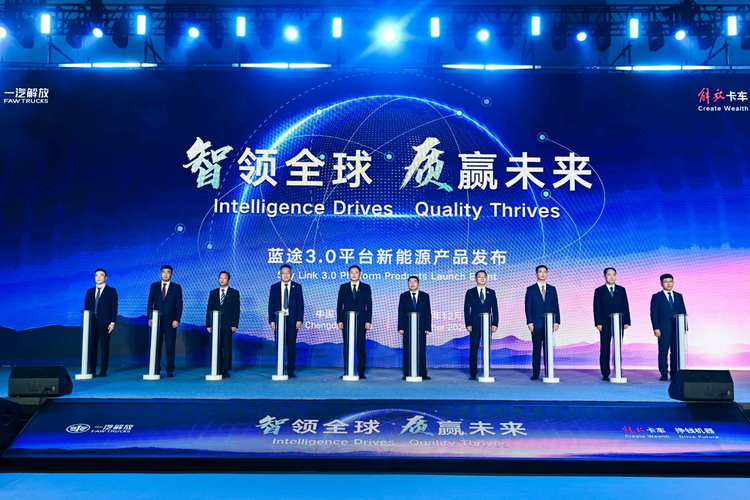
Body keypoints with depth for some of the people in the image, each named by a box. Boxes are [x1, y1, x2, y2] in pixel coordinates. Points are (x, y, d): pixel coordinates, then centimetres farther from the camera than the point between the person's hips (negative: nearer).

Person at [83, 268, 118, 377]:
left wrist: (112, 322, -11)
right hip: (91, 323, 4)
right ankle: (92, 371, 9)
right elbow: (86, 307, 14)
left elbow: (114, 308, -3)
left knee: (104, 347, -1)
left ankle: (103, 371, 2)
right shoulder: (89, 291, 16)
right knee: (91, 347, 4)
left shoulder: (111, 291, 3)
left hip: (104, 324, -4)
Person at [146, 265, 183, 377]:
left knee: (170, 347, -1)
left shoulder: (177, 287, 5)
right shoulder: (154, 286, 9)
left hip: (170, 321, -1)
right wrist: (149, 318, -1)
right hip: (156, 320, 1)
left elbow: (179, 305, 2)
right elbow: (150, 303, 8)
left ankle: (170, 370, 6)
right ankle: (156, 370, 10)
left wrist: (177, 320, -8)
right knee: (156, 346, 2)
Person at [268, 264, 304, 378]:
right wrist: (271, 320, -3)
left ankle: (290, 371, 6)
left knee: (291, 346, 0)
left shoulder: (297, 287, 6)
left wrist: (299, 319, -6)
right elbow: (271, 304, 5)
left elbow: (300, 304, 3)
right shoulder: (274, 287, 8)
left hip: (292, 320, -1)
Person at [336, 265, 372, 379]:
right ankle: (346, 372, 7)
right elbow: (339, 305, 7)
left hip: (361, 322, -1)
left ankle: (361, 372, 4)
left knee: (361, 347, -1)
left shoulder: (366, 287, 7)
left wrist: (368, 321, -4)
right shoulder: (343, 287, 9)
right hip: (347, 321, 1)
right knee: (347, 347, 3)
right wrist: (339, 320, -3)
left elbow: (369, 305, 4)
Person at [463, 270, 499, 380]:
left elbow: (495, 309, 8)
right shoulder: (470, 292, 6)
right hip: (475, 325, -1)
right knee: (473, 349, -1)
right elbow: (466, 309, 2)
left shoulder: (491, 292, 11)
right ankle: (473, 374, 3)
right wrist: (468, 324, -7)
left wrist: (495, 324, -2)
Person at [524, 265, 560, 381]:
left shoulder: (552, 289, 11)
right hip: (536, 324, -2)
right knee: (536, 350, -1)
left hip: (549, 324, 2)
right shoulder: (531, 289, 5)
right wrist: (530, 322, -7)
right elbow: (528, 307, 1)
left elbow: (556, 306, 9)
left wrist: (557, 321, 0)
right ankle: (535, 374, 3)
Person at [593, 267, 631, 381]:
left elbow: (625, 306, 8)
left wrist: (626, 321, -1)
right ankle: (605, 374, 4)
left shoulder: (621, 290, 10)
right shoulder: (599, 291, 4)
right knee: (605, 350, 0)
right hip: (605, 325, -2)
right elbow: (597, 308, -1)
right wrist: (598, 323, -9)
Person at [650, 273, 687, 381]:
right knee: (663, 353, -3)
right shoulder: (656, 297, 3)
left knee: (675, 352, 4)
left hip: (677, 329, 3)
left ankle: (674, 374, 10)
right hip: (663, 329, -3)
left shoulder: (678, 296, 14)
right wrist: (656, 328, -10)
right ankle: (664, 374, 2)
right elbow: (654, 314, -2)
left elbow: (683, 312, 13)